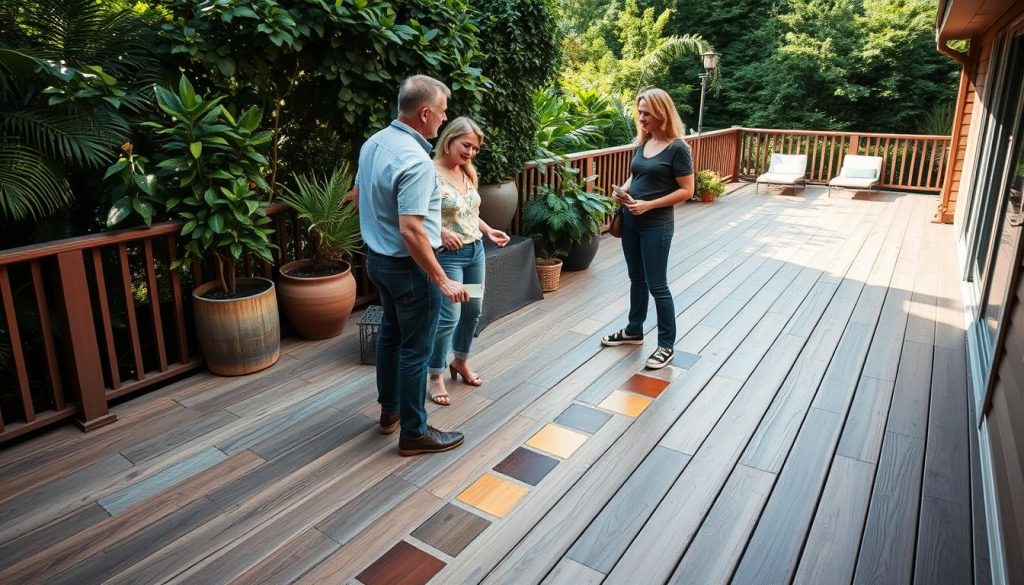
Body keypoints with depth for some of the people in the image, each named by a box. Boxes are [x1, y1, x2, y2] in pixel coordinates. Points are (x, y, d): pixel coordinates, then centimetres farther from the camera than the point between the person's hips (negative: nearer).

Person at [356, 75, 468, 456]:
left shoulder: (373, 143, 3)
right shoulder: (415, 160, -26)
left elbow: (359, 197, 15)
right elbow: (411, 231, -30)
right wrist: (443, 281, -25)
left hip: (377, 258, 9)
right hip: (409, 267, -9)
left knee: (390, 333, 23)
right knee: (415, 349, 3)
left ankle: (389, 410, 38)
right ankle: (414, 433, 17)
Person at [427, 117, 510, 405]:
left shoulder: (467, 172, 7)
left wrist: (489, 231, 6)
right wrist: (440, 232, -31)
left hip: (475, 250, 8)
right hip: (448, 256, -8)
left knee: (473, 310, 17)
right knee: (449, 317, -5)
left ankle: (460, 361, 38)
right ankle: (436, 377, 12)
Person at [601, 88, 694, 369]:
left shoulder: (677, 148, -14)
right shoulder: (643, 142, 7)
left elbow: (686, 190, -15)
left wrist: (648, 205, -21)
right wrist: (622, 191, -3)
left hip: (657, 226, -7)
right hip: (631, 221, 7)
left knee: (657, 285, -1)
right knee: (637, 279, 18)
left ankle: (666, 345, 13)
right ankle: (634, 331, 34)